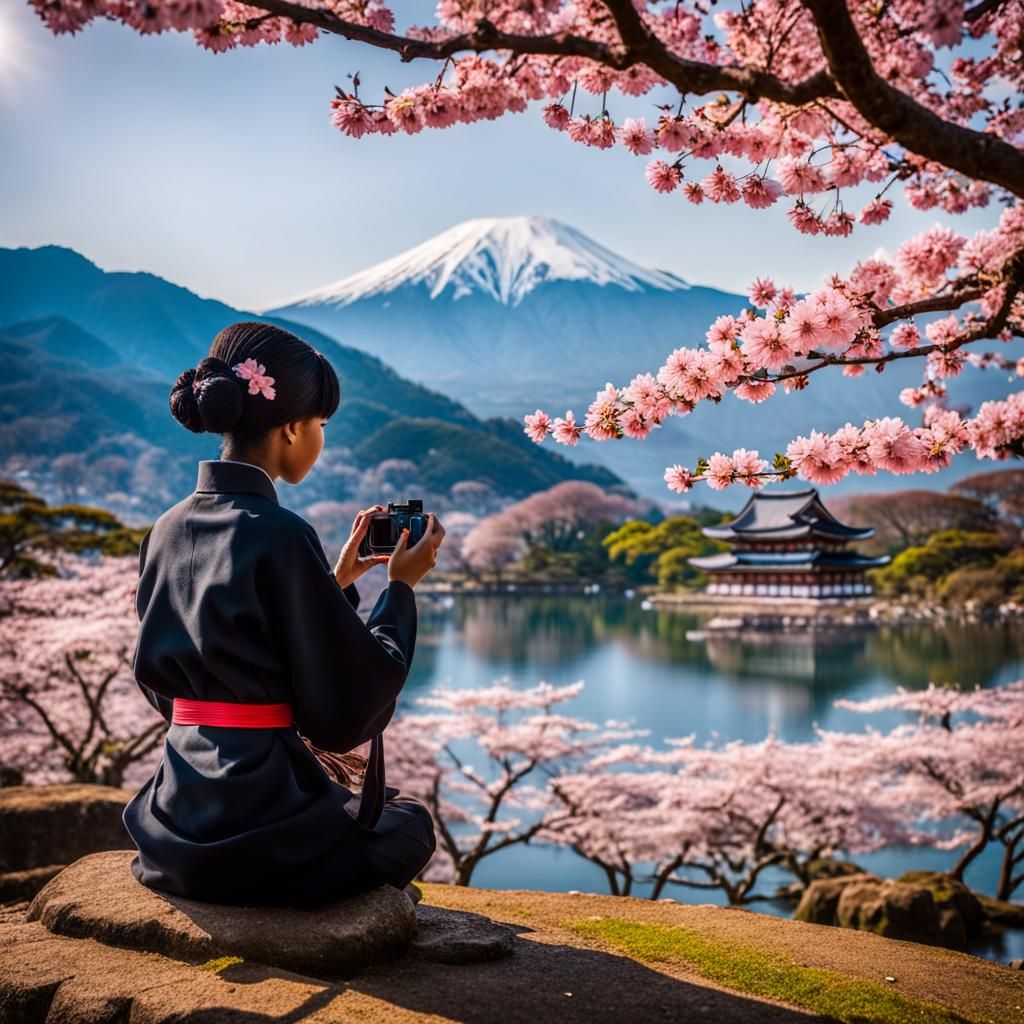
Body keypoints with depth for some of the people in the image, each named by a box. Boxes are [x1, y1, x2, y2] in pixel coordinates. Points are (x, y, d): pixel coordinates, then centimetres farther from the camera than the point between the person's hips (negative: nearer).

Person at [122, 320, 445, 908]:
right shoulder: (280, 535, -20)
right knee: (412, 823, 24)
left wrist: (336, 582, 13)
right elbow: (348, 708, -15)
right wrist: (401, 588, -4)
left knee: (337, 786, 34)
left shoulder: (170, 530, 3)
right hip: (258, 834, -6)